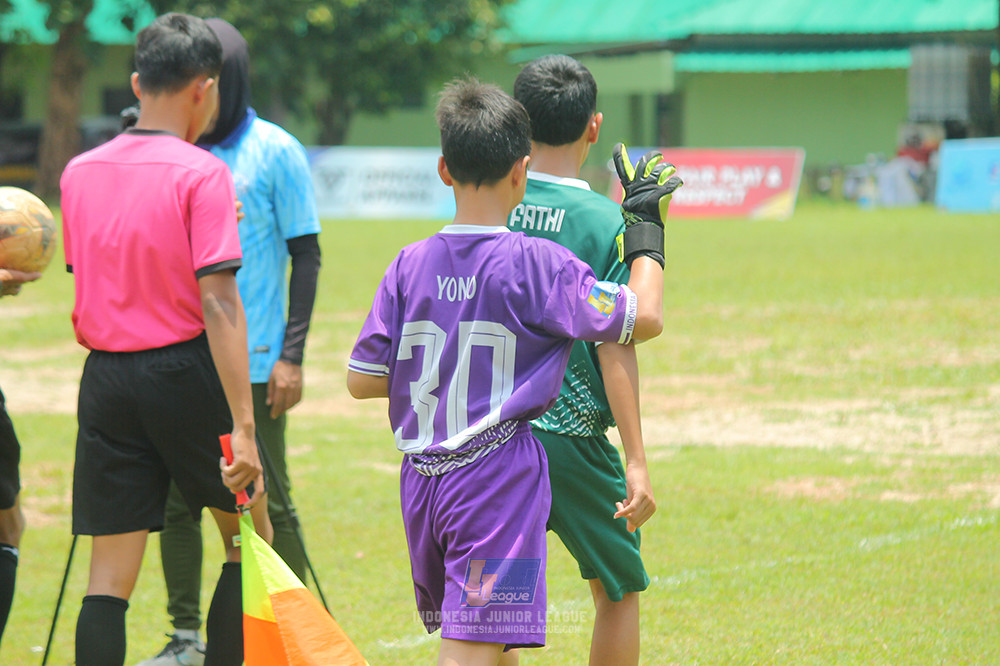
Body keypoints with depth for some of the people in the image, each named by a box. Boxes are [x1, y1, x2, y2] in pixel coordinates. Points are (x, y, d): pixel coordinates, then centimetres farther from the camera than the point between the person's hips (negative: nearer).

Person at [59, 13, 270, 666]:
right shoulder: (202, 174, -11)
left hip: (105, 379, 4)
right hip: (184, 370, -4)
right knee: (249, 540, 15)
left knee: (109, 576, 3)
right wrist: (242, 427, -20)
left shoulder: (79, 172, 5)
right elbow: (218, 301, -17)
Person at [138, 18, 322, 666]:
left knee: (266, 504, 0)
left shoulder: (275, 152, -3)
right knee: (176, 500, 4)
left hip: (254, 364, -4)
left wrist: (292, 355, -8)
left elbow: (306, 254, -2)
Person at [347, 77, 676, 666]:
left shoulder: (411, 265, 3)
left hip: (422, 477, 6)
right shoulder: (535, 263, -10)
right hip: (499, 473, -6)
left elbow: (361, 380, 4)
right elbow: (639, 320, -2)